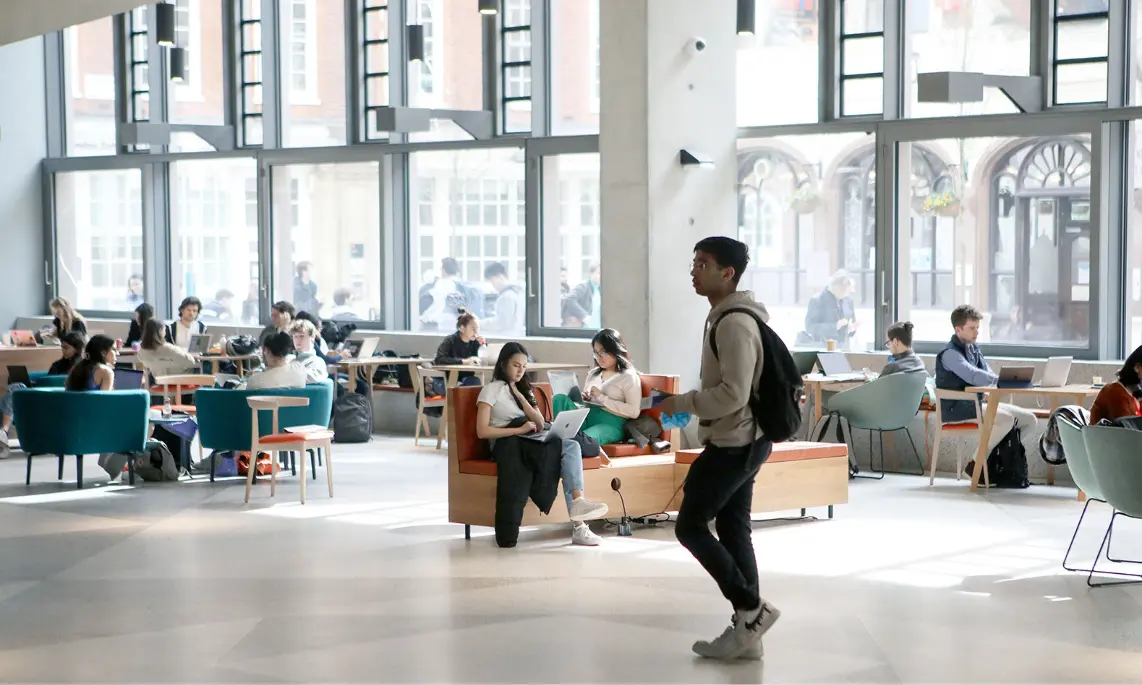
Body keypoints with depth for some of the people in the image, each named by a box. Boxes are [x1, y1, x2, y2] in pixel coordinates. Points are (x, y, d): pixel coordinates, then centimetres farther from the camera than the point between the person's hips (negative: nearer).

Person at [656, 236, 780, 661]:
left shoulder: (734, 323, -20)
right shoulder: (727, 317, 13)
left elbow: (734, 393, -26)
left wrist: (682, 403, -17)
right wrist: (691, 405, 15)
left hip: (733, 443, -10)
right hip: (741, 441, 10)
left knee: (689, 526, -3)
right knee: (733, 530, 10)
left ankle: (751, 609, 0)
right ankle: (746, 629, 13)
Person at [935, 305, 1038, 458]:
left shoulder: (973, 348, 14)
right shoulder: (950, 353, -15)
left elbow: (987, 374, 11)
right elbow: (973, 376, -30)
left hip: (977, 403, 9)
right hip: (957, 409, -9)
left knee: (1029, 420, -1)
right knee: (1007, 419, -30)